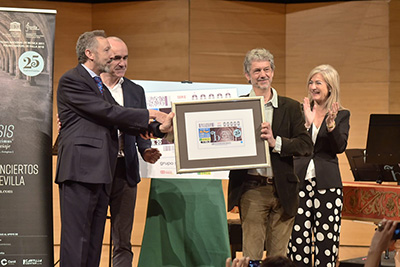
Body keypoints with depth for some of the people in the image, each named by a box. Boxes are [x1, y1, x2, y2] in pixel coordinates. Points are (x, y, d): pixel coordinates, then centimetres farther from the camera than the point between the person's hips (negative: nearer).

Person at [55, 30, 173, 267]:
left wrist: (158, 128, 1)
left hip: (102, 172, 9)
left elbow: (122, 121, 16)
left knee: (95, 240, 9)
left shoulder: (100, 86, 24)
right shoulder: (71, 80, -5)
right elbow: (107, 112, -12)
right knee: (76, 238, -10)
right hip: (80, 170, -9)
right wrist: (149, 115, -5)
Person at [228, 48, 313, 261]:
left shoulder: (290, 107, 8)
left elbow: (306, 145, -1)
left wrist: (276, 142, -15)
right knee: (251, 254, -4)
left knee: (279, 256, 7)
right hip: (252, 189, -2)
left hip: (283, 190, 2)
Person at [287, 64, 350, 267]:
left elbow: (340, 147, -7)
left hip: (327, 182, 0)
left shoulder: (341, 115, 5)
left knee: (326, 238, 3)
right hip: (300, 180, 1)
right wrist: (307, 122, -19)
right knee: (298, 237, -1)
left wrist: (331, 126, -23)